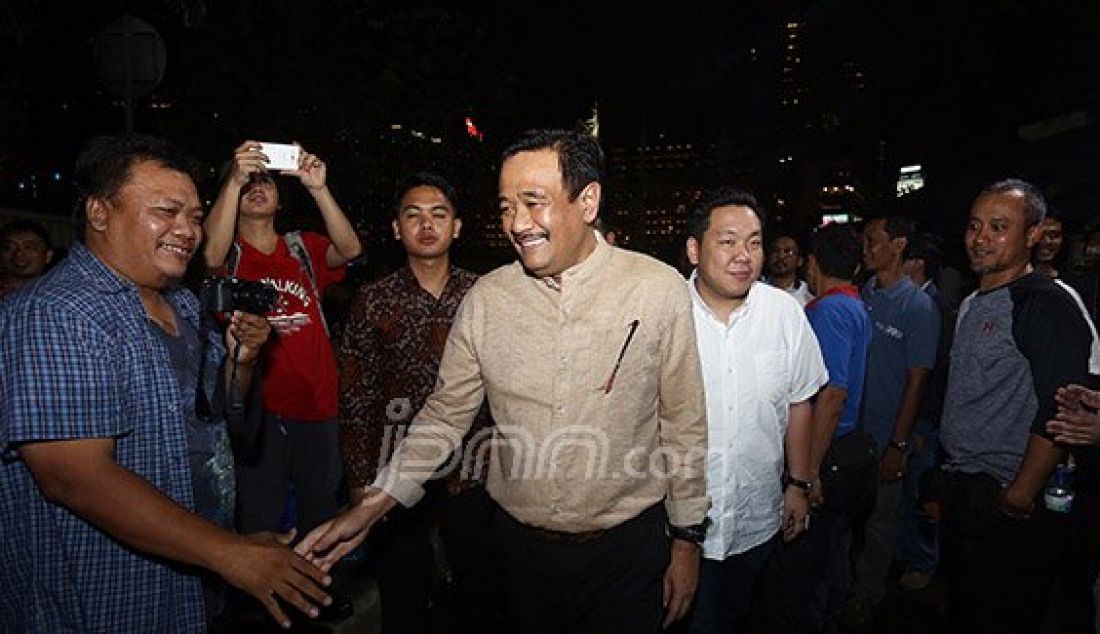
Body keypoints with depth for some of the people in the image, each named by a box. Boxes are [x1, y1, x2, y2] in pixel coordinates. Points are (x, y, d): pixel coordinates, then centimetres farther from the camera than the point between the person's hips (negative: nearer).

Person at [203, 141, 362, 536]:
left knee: (321, 516, 18)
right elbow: (210, 255, -22)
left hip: (317, 404, 3)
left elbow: (350, 250, -11)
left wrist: (318, 188, -21)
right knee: (259, 524, 8)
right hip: (258, 406, -3)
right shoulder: (229, 254, 2)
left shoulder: (304, 248, 8)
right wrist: (234, 180, -27)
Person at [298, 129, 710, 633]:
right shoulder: (485, 298, -7)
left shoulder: (660, 290, -13)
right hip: (521, 542, 3)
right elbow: (446, 412, 2)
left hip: (628, 545, -2)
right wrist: (370, 509, -3)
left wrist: (687, 540, 0)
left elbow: (684, 424, -5)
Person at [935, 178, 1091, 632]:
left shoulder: (1047, 305, -15)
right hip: (961, 494, 8)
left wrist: (1016, 502, -20)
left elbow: (1057, 416, -21)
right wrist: (945, 488, 16)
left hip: (1007, 506, -8)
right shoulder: (973, 304, 11)